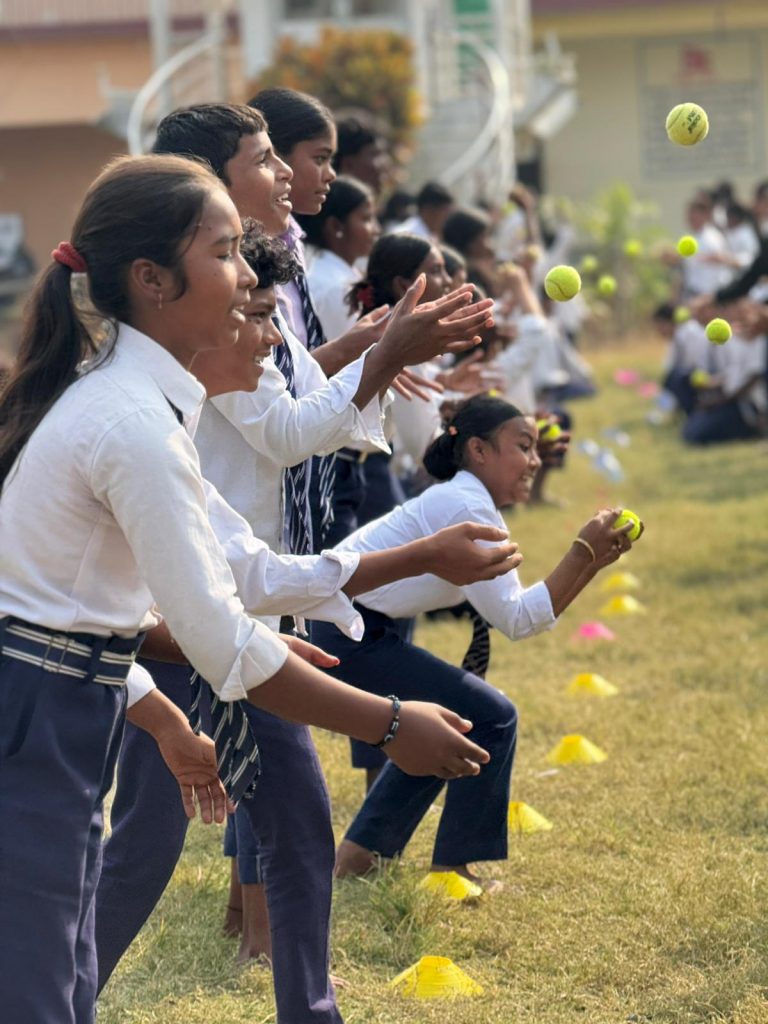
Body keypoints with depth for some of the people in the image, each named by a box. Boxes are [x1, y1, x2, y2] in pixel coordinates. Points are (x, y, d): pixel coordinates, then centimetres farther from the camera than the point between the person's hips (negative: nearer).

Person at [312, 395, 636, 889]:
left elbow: (531, 608, 12)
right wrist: (584, 551, -18)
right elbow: (517, 619, -20)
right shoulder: (466, 507, -16)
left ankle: (359, 852, 26)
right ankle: (452, 870, 2)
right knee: (491, 718, -5)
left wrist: (597, 558, 3)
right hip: (345, 633, -10)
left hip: (347, 632, 10)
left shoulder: (471, 505, 15)